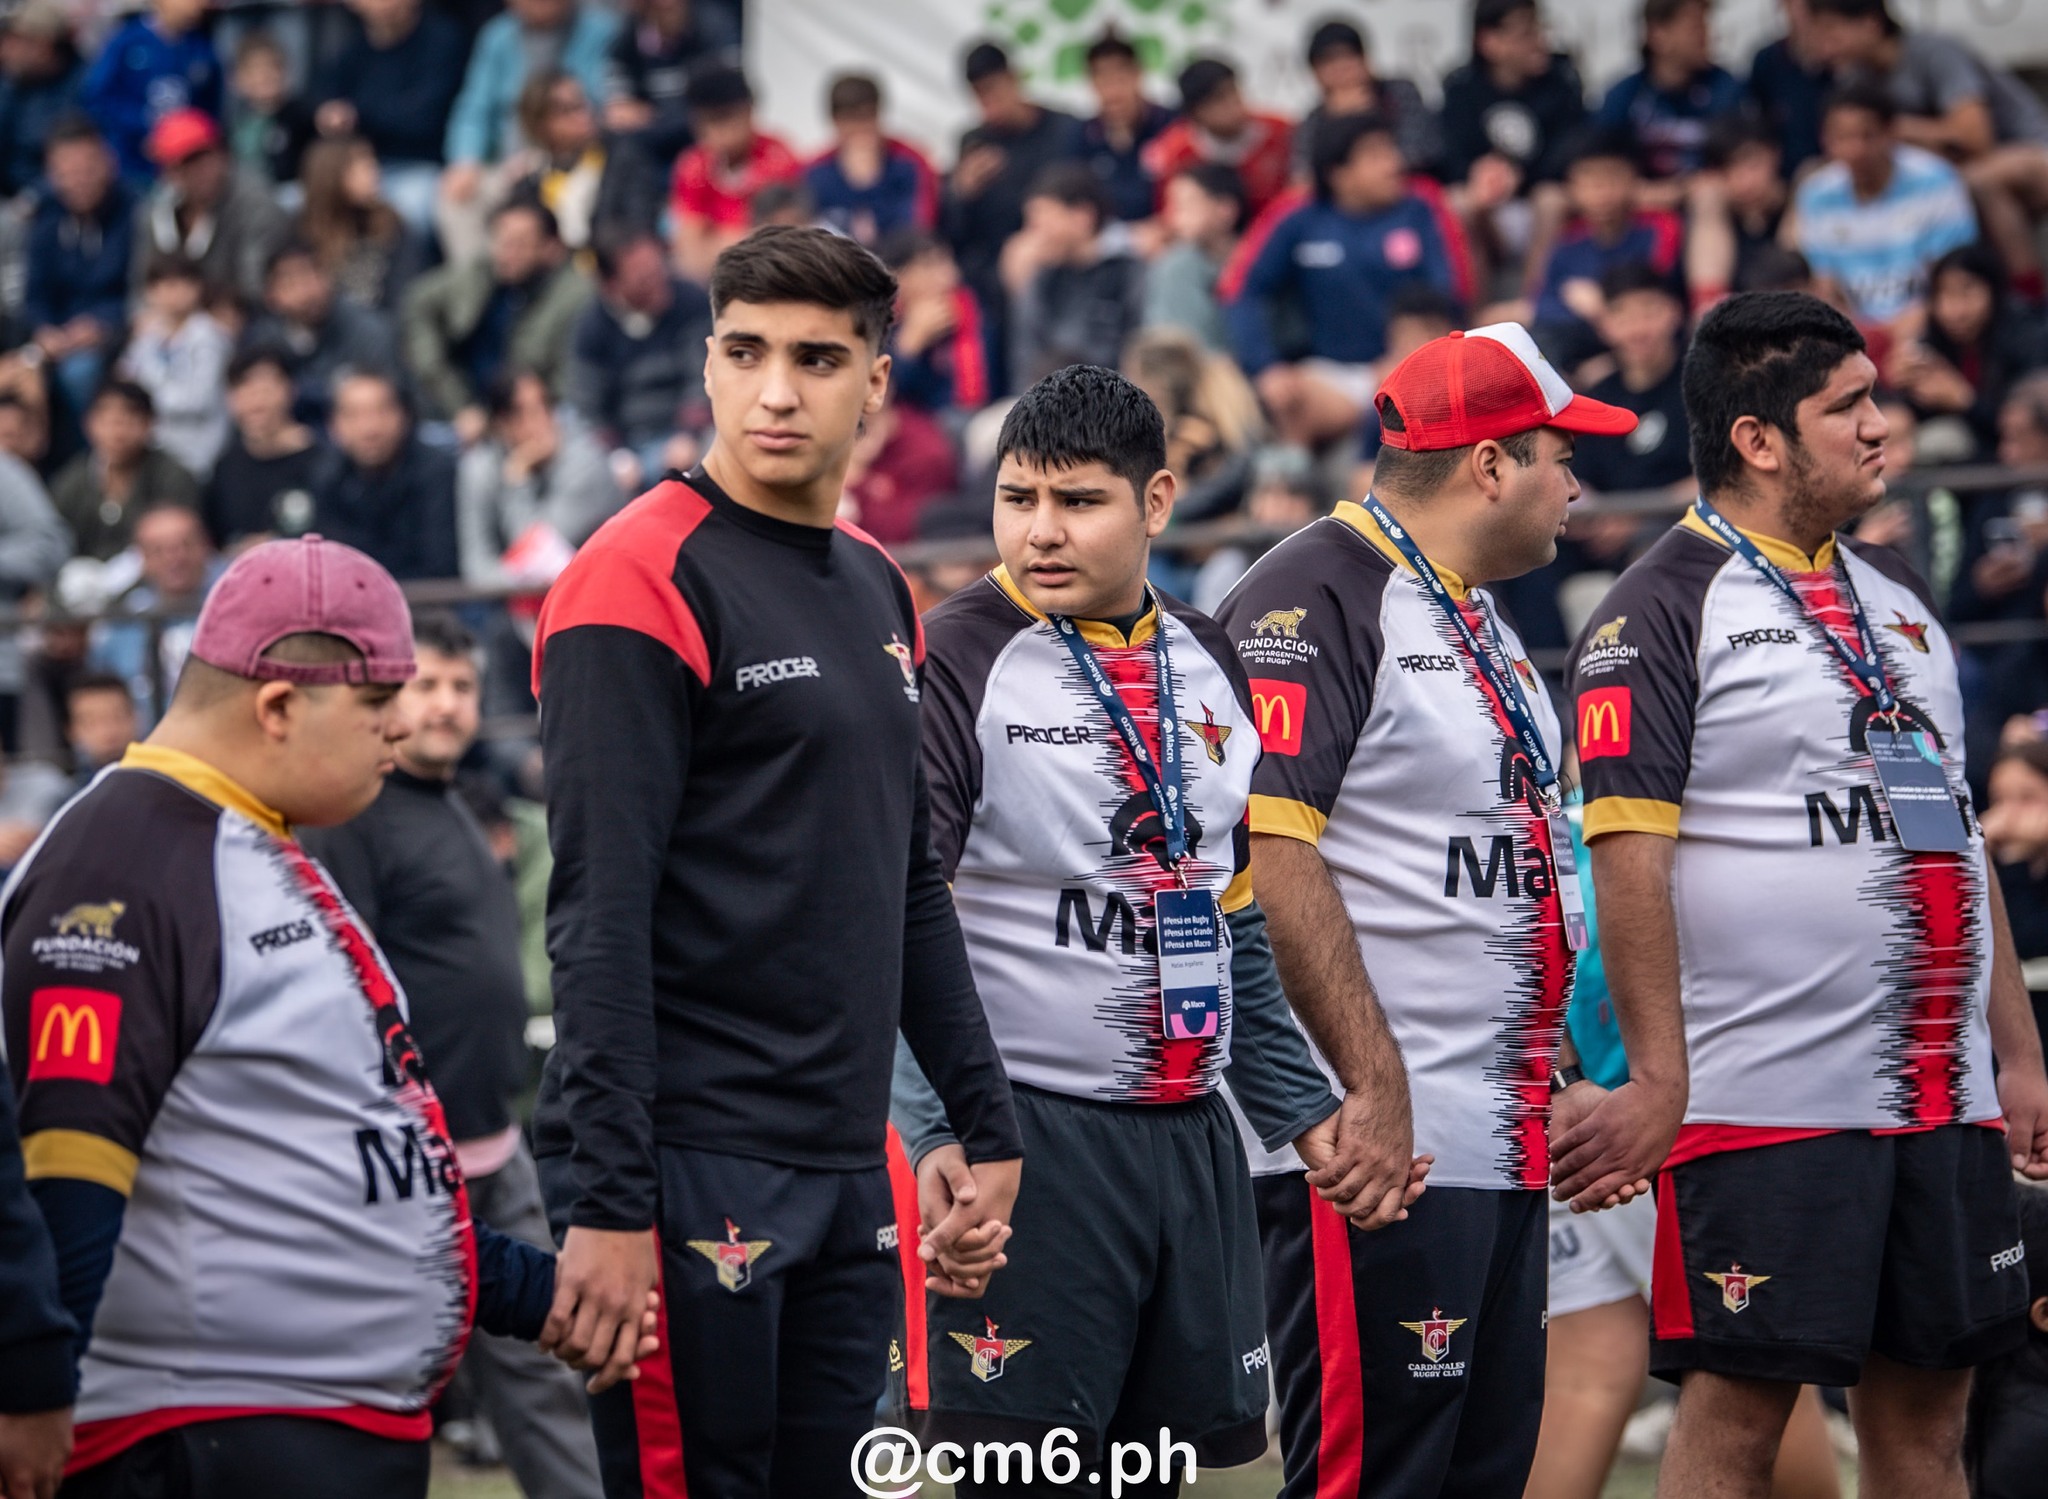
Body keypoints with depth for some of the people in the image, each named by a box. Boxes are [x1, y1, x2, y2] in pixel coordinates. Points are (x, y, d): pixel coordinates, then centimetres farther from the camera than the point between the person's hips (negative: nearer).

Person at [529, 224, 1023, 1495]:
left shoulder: (878, 590, 15)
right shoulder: (648, 580, -10)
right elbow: (601, 913, -15)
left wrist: (987, 1126, 19)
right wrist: (608, 1205, -20)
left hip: (849, 1171, 8)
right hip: (691, 1168, -8)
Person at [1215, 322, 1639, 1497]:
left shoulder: (1485, 627, 20)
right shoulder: (1314, 599, -11)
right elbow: (1270, 851, -21)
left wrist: (1559, 1080, 22)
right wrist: (1376, 1085, -25)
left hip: (1501, 1150, 10)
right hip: (1376, 1150, -10)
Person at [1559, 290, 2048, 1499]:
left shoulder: (1897, 594, 17)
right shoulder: (1662, 613, -6)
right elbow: (1629, 854, -12)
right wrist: (1658, 1080, -18)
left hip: (1945, 1100, 7)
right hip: (1765, 1105, -7)